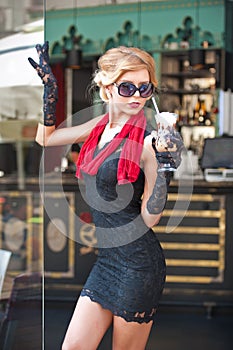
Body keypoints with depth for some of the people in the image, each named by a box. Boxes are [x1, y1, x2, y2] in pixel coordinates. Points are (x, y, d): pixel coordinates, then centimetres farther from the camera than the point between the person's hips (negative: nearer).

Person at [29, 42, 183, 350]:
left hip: (137, 264, -7)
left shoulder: (149, 141, -13)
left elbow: (149, 218, -12)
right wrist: (50, 86, 13)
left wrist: (164, 168, -24)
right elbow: (45, 138, 21)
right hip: (106, 259, 7)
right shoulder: (100, 126, 6)